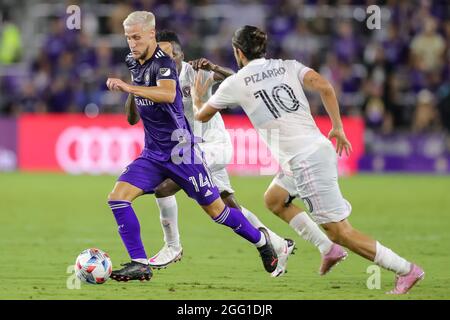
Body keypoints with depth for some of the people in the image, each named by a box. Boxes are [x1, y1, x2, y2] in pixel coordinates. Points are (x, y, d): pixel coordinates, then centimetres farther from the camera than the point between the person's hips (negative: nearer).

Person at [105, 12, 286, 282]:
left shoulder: (163, 63, -19)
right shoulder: (133, 62, 7)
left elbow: (168, 94, -44)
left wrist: (129, 87, -51)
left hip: (181, 150, -7)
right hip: (153, 153, 7)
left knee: (216, 210, 3)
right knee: (118, 197, -12)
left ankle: (261, 239, 29)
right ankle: (140, 264, -9)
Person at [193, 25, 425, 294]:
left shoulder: (235, 83, 4)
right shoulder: (288, 66, 14)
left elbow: (202, 115, 18)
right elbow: (323, 86, -4)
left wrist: (197, 97, 40)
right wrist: (338, 128, 3)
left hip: (304, 160, -7)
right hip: (322, 148, 7)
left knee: (341, 232, -4)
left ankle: (406, 270, -6)